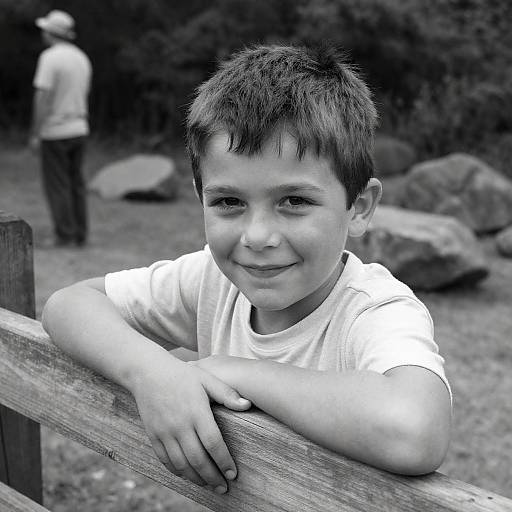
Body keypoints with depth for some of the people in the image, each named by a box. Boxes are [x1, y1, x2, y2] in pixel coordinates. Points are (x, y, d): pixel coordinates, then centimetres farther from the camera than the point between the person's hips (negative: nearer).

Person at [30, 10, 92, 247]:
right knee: (76, 183, 11)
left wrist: (35, 134, -14)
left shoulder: (50, 58, -13)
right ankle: (80, 234, 13)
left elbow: (43, 97, -18)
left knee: (57, 185, -1)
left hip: (55, 131, -7)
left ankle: (65, 235, 1)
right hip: (79, 129, 7)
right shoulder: (82, 58, 10)